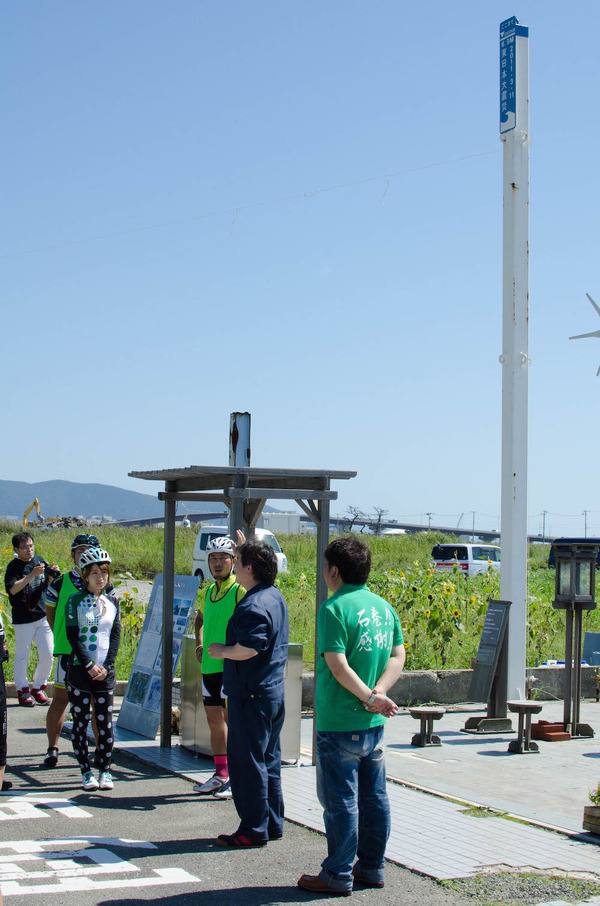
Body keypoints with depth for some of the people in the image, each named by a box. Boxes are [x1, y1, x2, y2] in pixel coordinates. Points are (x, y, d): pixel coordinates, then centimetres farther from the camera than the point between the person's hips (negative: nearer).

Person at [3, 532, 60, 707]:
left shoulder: (40, 560, 10)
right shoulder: (14, 566, -6)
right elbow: (12, 589, -19)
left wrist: (52, 575, -2)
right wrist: (31, 575, -23)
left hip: (43, 616, 5)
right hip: (23, 619, -5)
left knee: (47, 655, 3)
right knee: (23, 656, 3)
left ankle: (38, 688, 20)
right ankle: (23, 691, 15)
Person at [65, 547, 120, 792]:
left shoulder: (112, 602, 8)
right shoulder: (75, 601, -1)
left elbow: (116, 636, 6)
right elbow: (72, 635, -6)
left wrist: (106, 666, -7)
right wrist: (89, 666, -12)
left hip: (105, 670, 2)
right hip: (79, 668, -2)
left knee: (105, 722, 1)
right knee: (80, 721, 1)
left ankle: (105, 771, 8)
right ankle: (86, 771, 9)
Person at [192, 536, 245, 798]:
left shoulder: (240, 590, -10)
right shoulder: (209, 591, 14)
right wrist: (199, 644, 20)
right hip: (209, 666, 8)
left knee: (231, 720, -5)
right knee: (214, 719, 12)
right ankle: (221, 775, 23)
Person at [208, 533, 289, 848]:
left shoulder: (254, 606, -20)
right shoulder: (275, 596, 11)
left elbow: (249, 648, -31)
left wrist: (222, 651, -12)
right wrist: (247, 548, 37)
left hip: (251, 695, -10)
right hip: (273, 692, 10)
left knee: (247, 762, -3)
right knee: (268, 760, 16)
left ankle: (253, 830, 2)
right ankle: (272, 823, 23)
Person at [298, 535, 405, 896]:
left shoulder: (334, 608, -14)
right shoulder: (384, 606, 9)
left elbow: (338, 665, -21)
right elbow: (398, 656, 6)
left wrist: (370, 696, -15)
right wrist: (379, 693, -4)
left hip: (339, 722, -7)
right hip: (374, 723, 7)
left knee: (340, 799, 0)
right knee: (374, 796, 13)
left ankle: (338, 876, 7)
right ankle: (372, 867, 22)